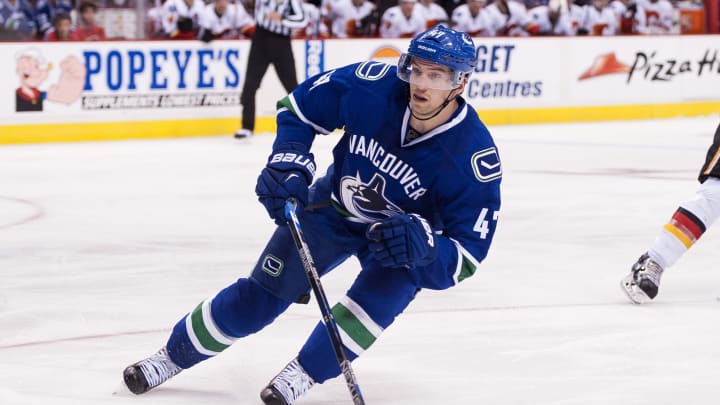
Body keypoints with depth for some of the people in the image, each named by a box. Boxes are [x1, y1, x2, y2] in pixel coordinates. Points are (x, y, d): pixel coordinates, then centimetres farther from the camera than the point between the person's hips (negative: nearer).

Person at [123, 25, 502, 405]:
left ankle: (305, 372, -6)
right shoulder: (373, 85, -29)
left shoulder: (475, 157, -33)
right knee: (261, 295, 1)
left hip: (402, 232, -2)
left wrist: (421, 243, -48)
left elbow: (465, 256, -29)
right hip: (332, 205, 2)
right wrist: (288, 166, -23)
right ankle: (174, 354, 22)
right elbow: (298, 107, -9)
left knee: (380, 295, -29)